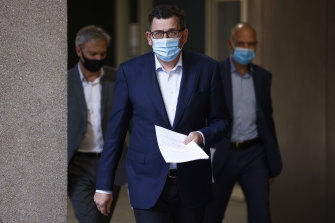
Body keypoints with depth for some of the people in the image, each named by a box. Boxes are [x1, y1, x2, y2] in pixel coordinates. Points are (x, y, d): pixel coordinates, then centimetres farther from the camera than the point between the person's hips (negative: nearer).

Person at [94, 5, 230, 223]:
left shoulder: (206, 68, 0)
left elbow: (220, 120, 9)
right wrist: (104, 186, 2)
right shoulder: (130, 71, -1)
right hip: (148, 183, -1)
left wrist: (202, 135, -15)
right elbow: (116, 130, 3)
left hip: (191, 185, 2)